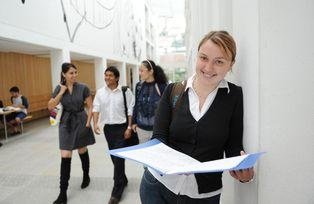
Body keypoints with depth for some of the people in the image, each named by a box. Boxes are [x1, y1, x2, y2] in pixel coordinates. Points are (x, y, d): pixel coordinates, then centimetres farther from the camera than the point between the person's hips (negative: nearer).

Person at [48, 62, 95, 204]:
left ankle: (86, 176, 39)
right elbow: (50, 106, -7)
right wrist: (61, 92, -15)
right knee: (65, 157, -2)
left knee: (82, 152, 13)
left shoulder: (83, 88, -8)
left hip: (81, 121, -1)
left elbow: (90, 106, -3)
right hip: (66, 123, 1)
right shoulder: (59, 88, -1)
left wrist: (88, 122, -9)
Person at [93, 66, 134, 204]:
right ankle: (122, 180, 38)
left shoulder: (125, 91, -9)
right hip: (108, 128, 5)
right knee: (114, 157, 16)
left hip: (121, 127, -5)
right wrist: (95, 124, -13)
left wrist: (129, 128, -11)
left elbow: (130, 110, -7)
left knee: (119, 158, -4)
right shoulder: (100, 92, 3)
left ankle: (116, 192, 8)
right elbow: (96, 108, 2)